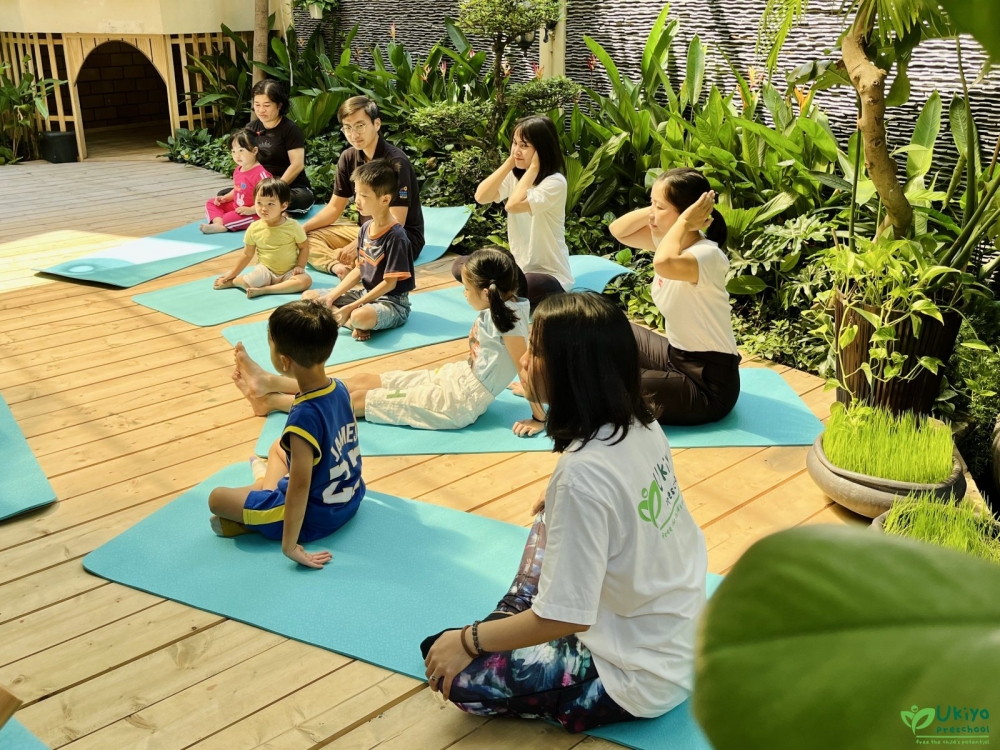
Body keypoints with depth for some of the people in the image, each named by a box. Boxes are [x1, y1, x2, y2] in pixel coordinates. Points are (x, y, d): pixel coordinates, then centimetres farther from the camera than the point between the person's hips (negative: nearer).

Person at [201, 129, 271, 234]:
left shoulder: (260, 173, -21)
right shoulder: (238, 170, 8)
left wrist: (251, 210, -29)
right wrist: (224, 198, 5)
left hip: (253, 213, -10)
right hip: (235, 206, 10)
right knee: (210, 203, 4)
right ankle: (218, 223, -20)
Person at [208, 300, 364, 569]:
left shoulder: (304, 417, -33)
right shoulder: (339, 388, -9)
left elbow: (300, 485, -29)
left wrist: (289, 546, -22)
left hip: (316, 516, -7)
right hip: (349, 497, 8)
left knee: (217, 497, 5)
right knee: (279, 447, 28)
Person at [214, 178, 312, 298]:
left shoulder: (293, 226, -11)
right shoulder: (254, 228, -5)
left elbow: (304, 247, 1)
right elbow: (247, 254, 6)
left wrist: (300, 266, -13)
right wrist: (233, 274, 8)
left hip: (289, 271, 0)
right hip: (265, 269, 0)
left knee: (305, 281, -31)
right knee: (248, 283, -29)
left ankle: (263, 290, -29)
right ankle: (233, 281, 9)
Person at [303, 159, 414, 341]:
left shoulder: (396, 236, -21)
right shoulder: (366, 227, 3)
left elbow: (389, 283, -20)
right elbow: (359, 270, 9)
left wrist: (351, 307, -21)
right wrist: (332, 296, -2)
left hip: (392, 302, -9)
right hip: (367, 294, 9)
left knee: (360, 317, -42)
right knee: (310, 297, 3)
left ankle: (351, 319, -9)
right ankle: (351, 323, -13)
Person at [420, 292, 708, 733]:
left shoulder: (582, 474, -31)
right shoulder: (640, 424, -7)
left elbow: (562, 618, -25)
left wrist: (468, 641, -13)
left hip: (640, 679, -8)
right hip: (685, 626, 8)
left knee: (456, 672, -3)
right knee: (551, 522, 21)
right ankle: (513, 624, 22)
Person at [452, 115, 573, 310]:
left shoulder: (555, 182, -18)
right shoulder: (514, 175, 3)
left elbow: (514, 205, -32)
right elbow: (481, 197, -12)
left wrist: (533, 167, -22)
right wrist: (510, 161, -10)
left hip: (550, 277, -7)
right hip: (518, 267, 7)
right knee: (460, 266, 0)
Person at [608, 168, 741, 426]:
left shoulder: (707, 254, -27)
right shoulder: (669, 238, -1)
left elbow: (663, 264, -49)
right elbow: (618, 230, 6)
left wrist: (684, 221, -32)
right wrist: (656, 207, -9)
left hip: (709, 383, -9)